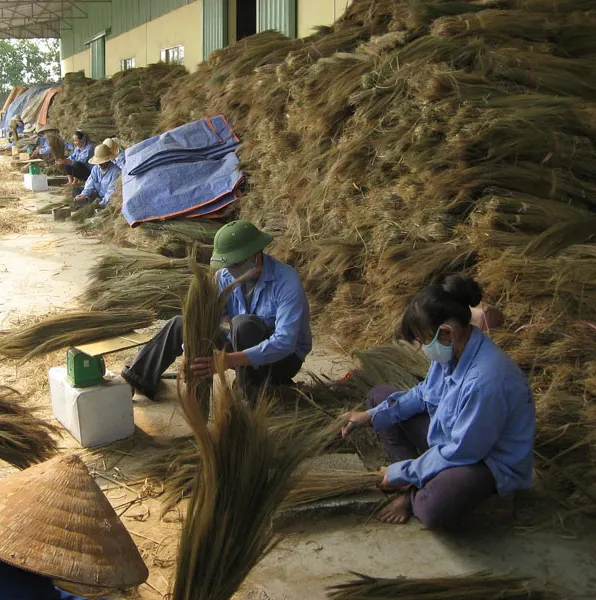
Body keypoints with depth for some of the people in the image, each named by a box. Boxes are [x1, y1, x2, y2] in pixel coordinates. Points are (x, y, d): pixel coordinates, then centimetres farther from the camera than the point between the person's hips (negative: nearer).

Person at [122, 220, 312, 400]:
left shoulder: (287, 282, -29)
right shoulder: (225, 277, -10)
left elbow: (284, 343, -37)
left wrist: (228, 360, -46)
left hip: (285, 356, -6)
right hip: (244, 350, 6)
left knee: (244, 324, -35)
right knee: (180, 325, 2)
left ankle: (252, 395, -21)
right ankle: (138, 379, 5)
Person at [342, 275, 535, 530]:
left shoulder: (486, 381, -36)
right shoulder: (452, 350, -10)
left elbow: (462, 452, -27)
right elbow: (425, 393, 9)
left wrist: (402, 473, -15)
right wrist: (372, 416, -3)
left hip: (488, 460, -9)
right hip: (450, 436, 9)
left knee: (434, 512, -40)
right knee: (379, 395, 8)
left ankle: (413, 495, -1)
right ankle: (413, 488, -3)